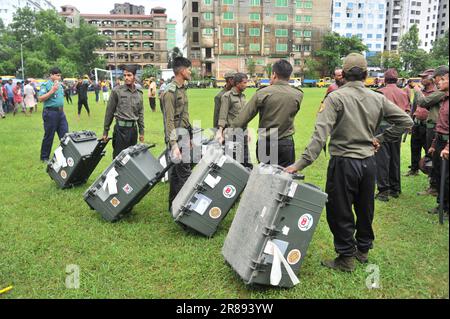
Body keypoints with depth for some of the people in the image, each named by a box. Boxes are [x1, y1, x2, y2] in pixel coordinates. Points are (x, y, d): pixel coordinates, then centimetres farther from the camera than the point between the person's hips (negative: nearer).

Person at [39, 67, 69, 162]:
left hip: (60, 112, 7)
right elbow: (41, 99, -16)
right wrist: (52, 91, -20)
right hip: (50, 112, -7)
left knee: (65, 134, 5)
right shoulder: (45, 85, -8)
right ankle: (44, 157, 14)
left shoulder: (60, 85, 14)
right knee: (49, 136, 1)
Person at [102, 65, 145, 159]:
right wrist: (105, 131, -1)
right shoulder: (117, 91, -4)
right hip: (121, 128, -4)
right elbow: (109, 112, -1)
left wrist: (141, 131, 12)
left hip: (133, 128, 4)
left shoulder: (139, 93, 9)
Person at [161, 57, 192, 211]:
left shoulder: (182, 88, 14)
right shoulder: (170, 91, -14)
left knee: (176, 171, 15)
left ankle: (173, 205, 25)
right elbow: (169, 120, -18)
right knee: (184, 173, -10)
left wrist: (190, 135, 21)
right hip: (177, 136, -9)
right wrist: (173, 144, -23)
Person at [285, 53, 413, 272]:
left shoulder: (336, 97, -13)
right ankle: (363, 249, 37)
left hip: (344, 163, -6)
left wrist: (302, 163, -26)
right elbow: (405, 121, 5)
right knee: (365, 209, 20)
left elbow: (321, 133, -24)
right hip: (369, 162, 6)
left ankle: (346, 258, 17)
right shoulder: (378, 99, 3)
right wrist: (381, 139, 10)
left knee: (340, 211, 7)